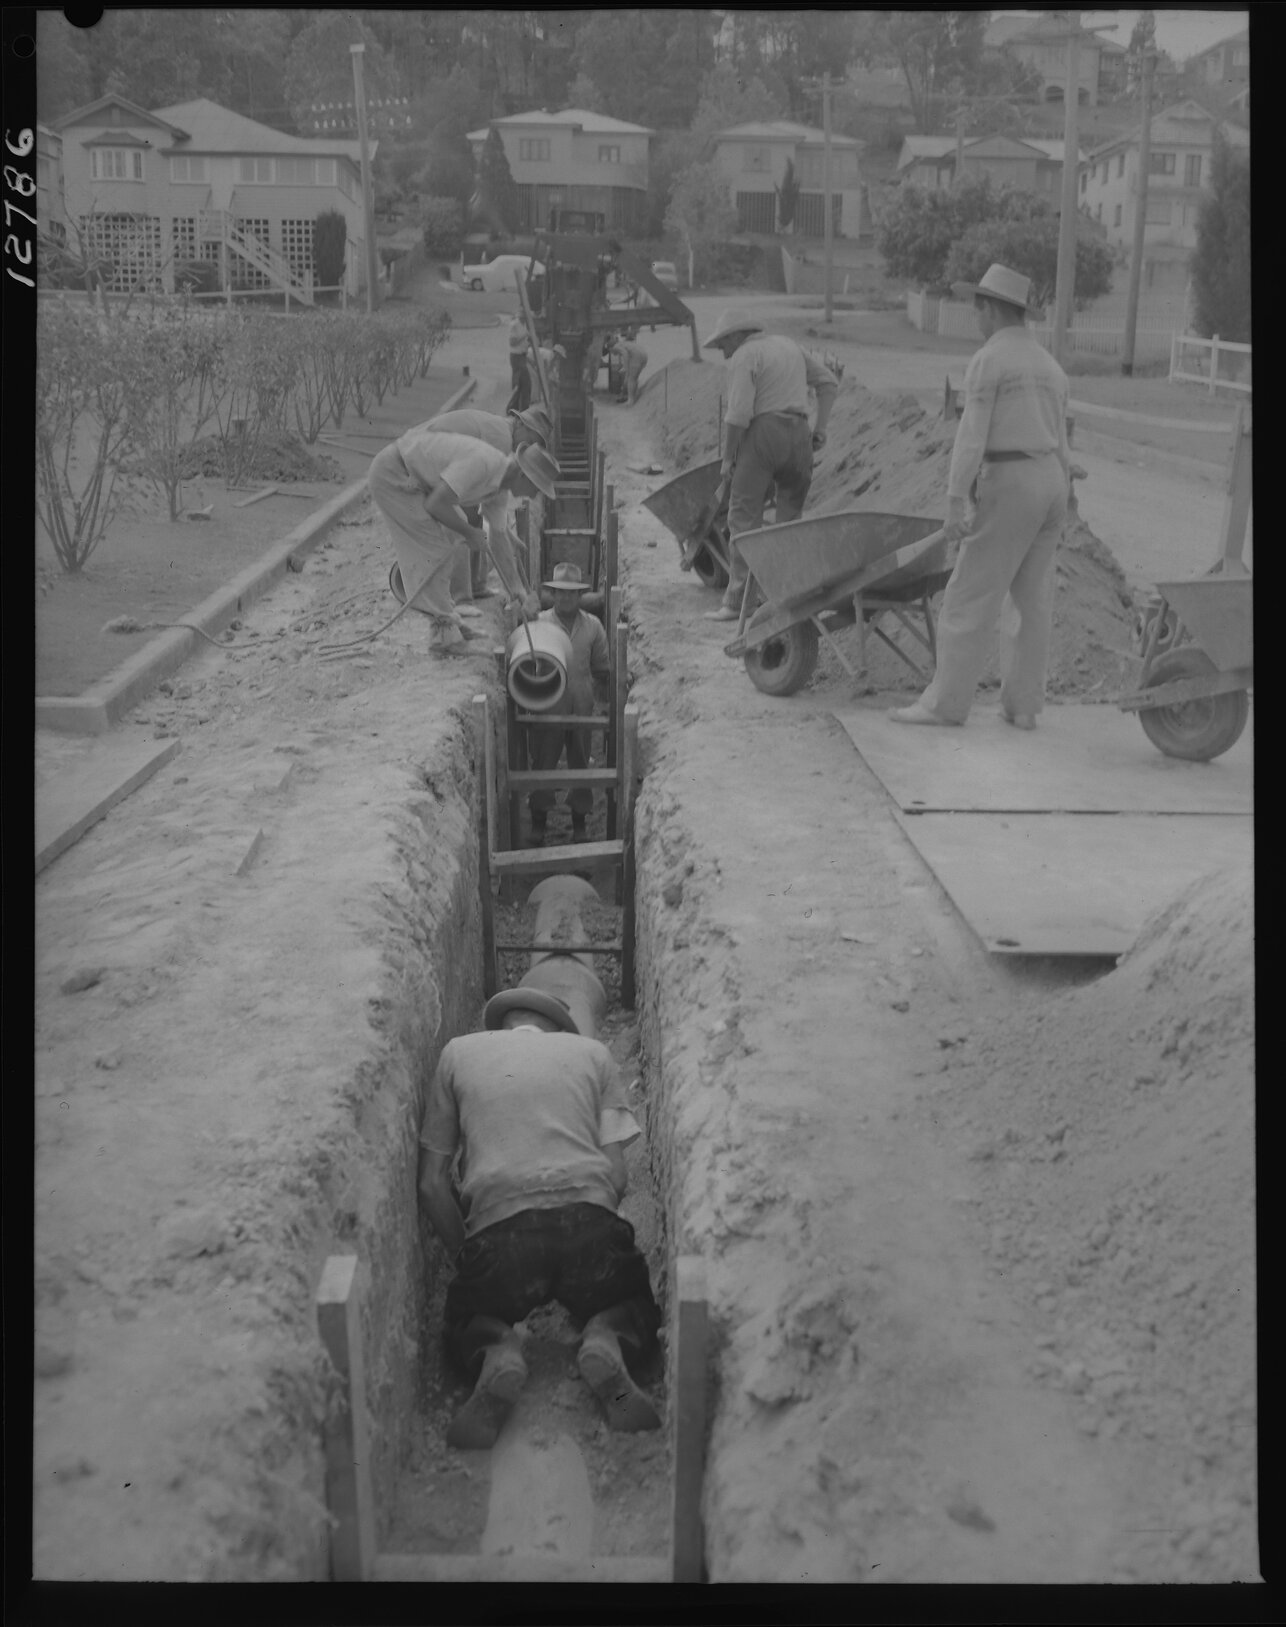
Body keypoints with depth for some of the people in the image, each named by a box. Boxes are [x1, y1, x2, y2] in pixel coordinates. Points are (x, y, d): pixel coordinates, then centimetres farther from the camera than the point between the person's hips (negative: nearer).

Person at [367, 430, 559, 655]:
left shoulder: (501, 488, 2)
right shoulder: (482, 464, -27)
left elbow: (500, 537, 12)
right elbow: (434, 504, -29)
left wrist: (516, 589, 11)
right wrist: (469, 532, -15)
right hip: (392, 471, -10)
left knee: (446, 543, 14)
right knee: (431, 549, -10)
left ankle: (447, 620, 21)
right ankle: (443, 634, -6)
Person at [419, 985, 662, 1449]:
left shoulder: (457, 1053, 22)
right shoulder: (592, 1051, 23)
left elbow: (432, 1184, 17)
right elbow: (617, 1176, 13)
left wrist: (467, 1260, 27)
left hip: (499, 1225, 0)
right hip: (588, 1213, 1)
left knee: (465, 1330, 28)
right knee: (638, 1322, 27)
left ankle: (496, 1355, -8)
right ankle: (606, 1342, -9)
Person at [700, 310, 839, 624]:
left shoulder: (746, 354, -3)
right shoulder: (788, 344, 21)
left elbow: (738, 414, -13)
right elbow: (828, 381, 24)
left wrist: (728, 457, -5)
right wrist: (820, 427, 18)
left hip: (762, 433, -7)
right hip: (799, 435, 7)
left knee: (744, 516, -5)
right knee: (790, 516, 12)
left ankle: (737, 600, -9)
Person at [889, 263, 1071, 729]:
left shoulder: (985, 360, -8)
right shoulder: (1051, 367, 18)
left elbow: (972, 435, -16)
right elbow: (1058, 444, 19)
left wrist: (954, 503, -19)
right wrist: (1057, 509, 24)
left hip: (1009, 485, -8)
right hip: (1052, 484, 8)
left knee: (970, 597, -3)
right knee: (1033, 598, 10)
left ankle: (947, 701, 0)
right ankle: (1022, 704, 11)